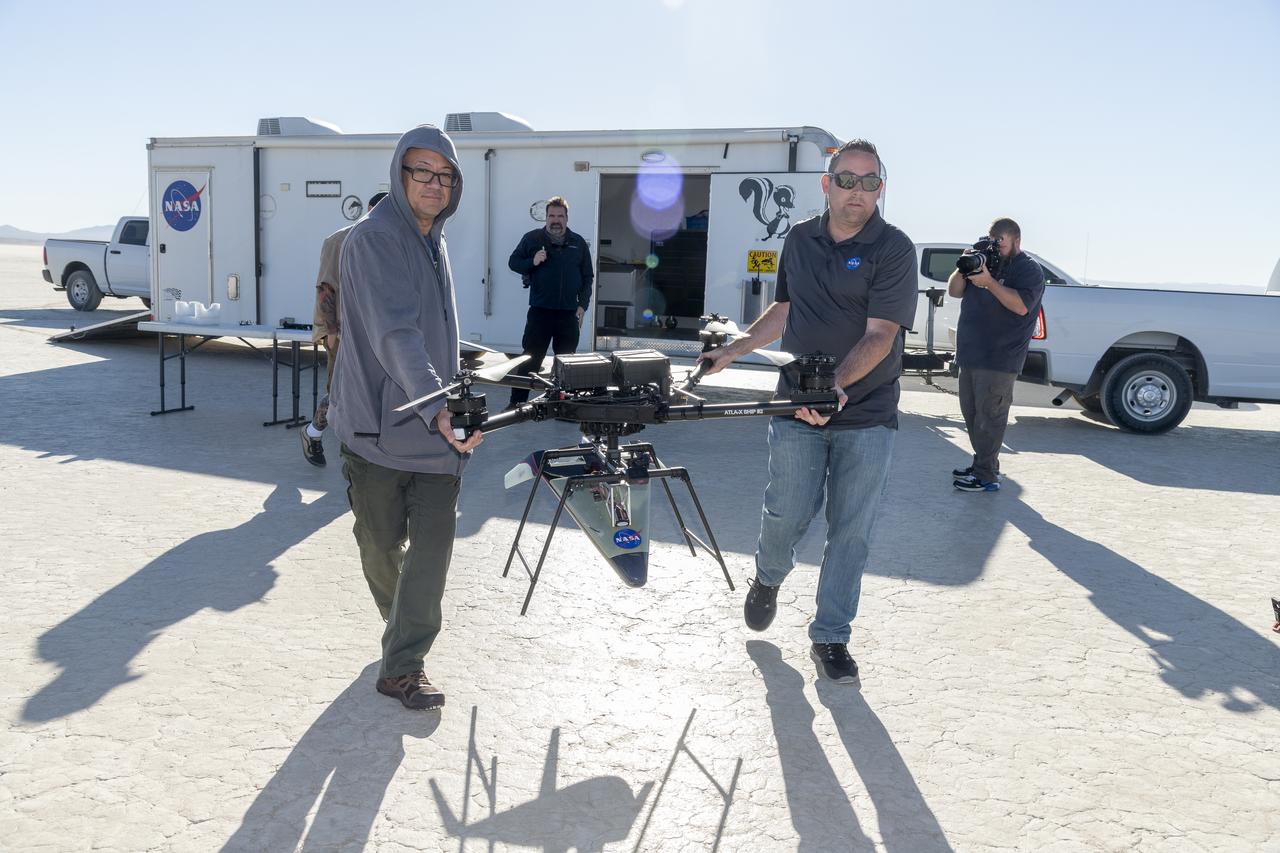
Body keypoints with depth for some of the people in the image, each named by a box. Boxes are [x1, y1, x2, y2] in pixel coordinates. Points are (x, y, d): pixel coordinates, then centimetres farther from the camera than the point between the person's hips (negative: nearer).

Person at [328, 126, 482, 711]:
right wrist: (437, 406, -42)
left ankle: (403, 665, 8)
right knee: (381, 546, 10)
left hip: (436, 425, 6)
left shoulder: (433, 241, 12)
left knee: (433, 543, -2)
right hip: (378, 422, -6)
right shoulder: (374, 239, -15)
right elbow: (395, 332, -30)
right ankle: (401, 631, 38)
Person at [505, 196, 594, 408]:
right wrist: (532, 261, -11)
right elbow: (513, 262, 8)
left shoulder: (579, 243, 9)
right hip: (540, 311, -2)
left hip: (570, 313, 2)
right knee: (531, 359, -1)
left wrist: (583, 305, 3)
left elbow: (588, 277, 13)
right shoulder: (532, 238, 3)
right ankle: (516, 402, 6)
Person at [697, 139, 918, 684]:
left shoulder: (893, 249, -7)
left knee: (851, 531, 2)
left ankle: (830, 639, 16)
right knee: (786, 513, 1)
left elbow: (880, 335, -17)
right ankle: (768, 579, 35)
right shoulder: (800, 239, 7)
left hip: (867, 417, -2)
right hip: (797, 412, 3)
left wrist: (834, 385, -31)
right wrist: (733, 350, 14)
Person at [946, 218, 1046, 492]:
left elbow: (1021, 305, -21)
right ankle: (981, 464, 23)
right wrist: (964, 269, -5)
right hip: (971, 354, 8)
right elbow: (954, 291, 13)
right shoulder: (984, 261, 18)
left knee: (989, 415, -9)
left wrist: (989, 282, -25)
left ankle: (986, 475, -7)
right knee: (971, 412, 12)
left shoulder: (1028, 269, -5)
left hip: (999, 359, -8)